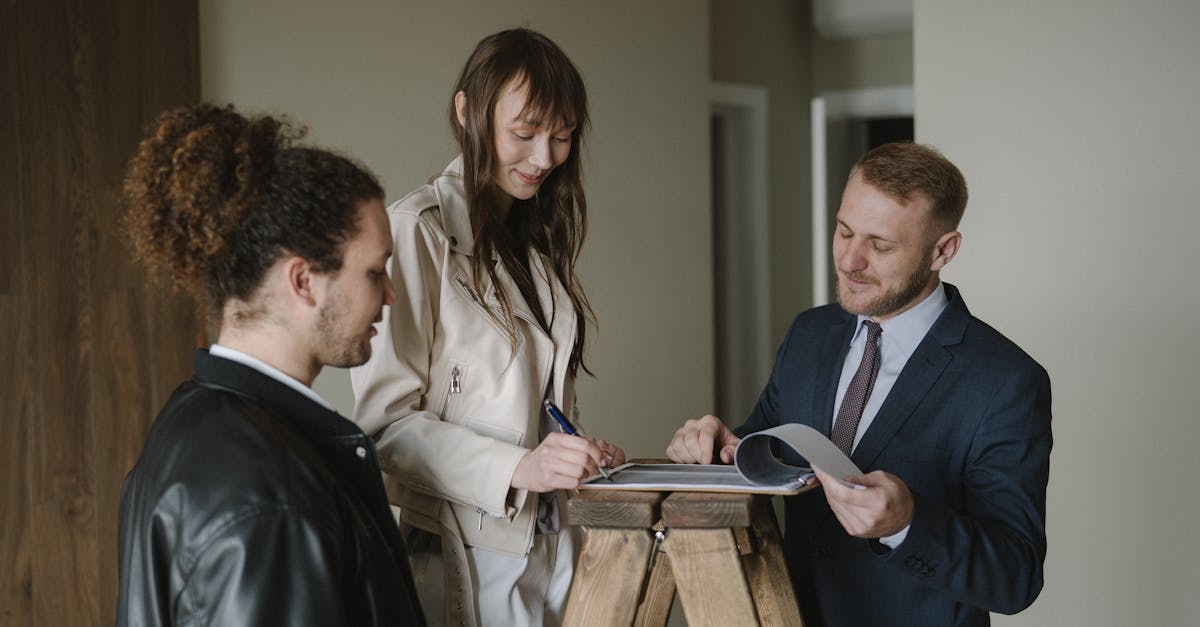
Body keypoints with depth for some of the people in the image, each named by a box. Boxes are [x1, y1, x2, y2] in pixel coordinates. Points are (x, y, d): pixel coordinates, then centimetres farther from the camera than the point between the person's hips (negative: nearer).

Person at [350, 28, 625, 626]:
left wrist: (584, 457, 2)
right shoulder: (418, 230, -12)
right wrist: (518, 467, -27)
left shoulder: (540, 239, 14)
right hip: (472, 553, -7)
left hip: (556, 545, 7)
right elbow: (385, 418, -16)